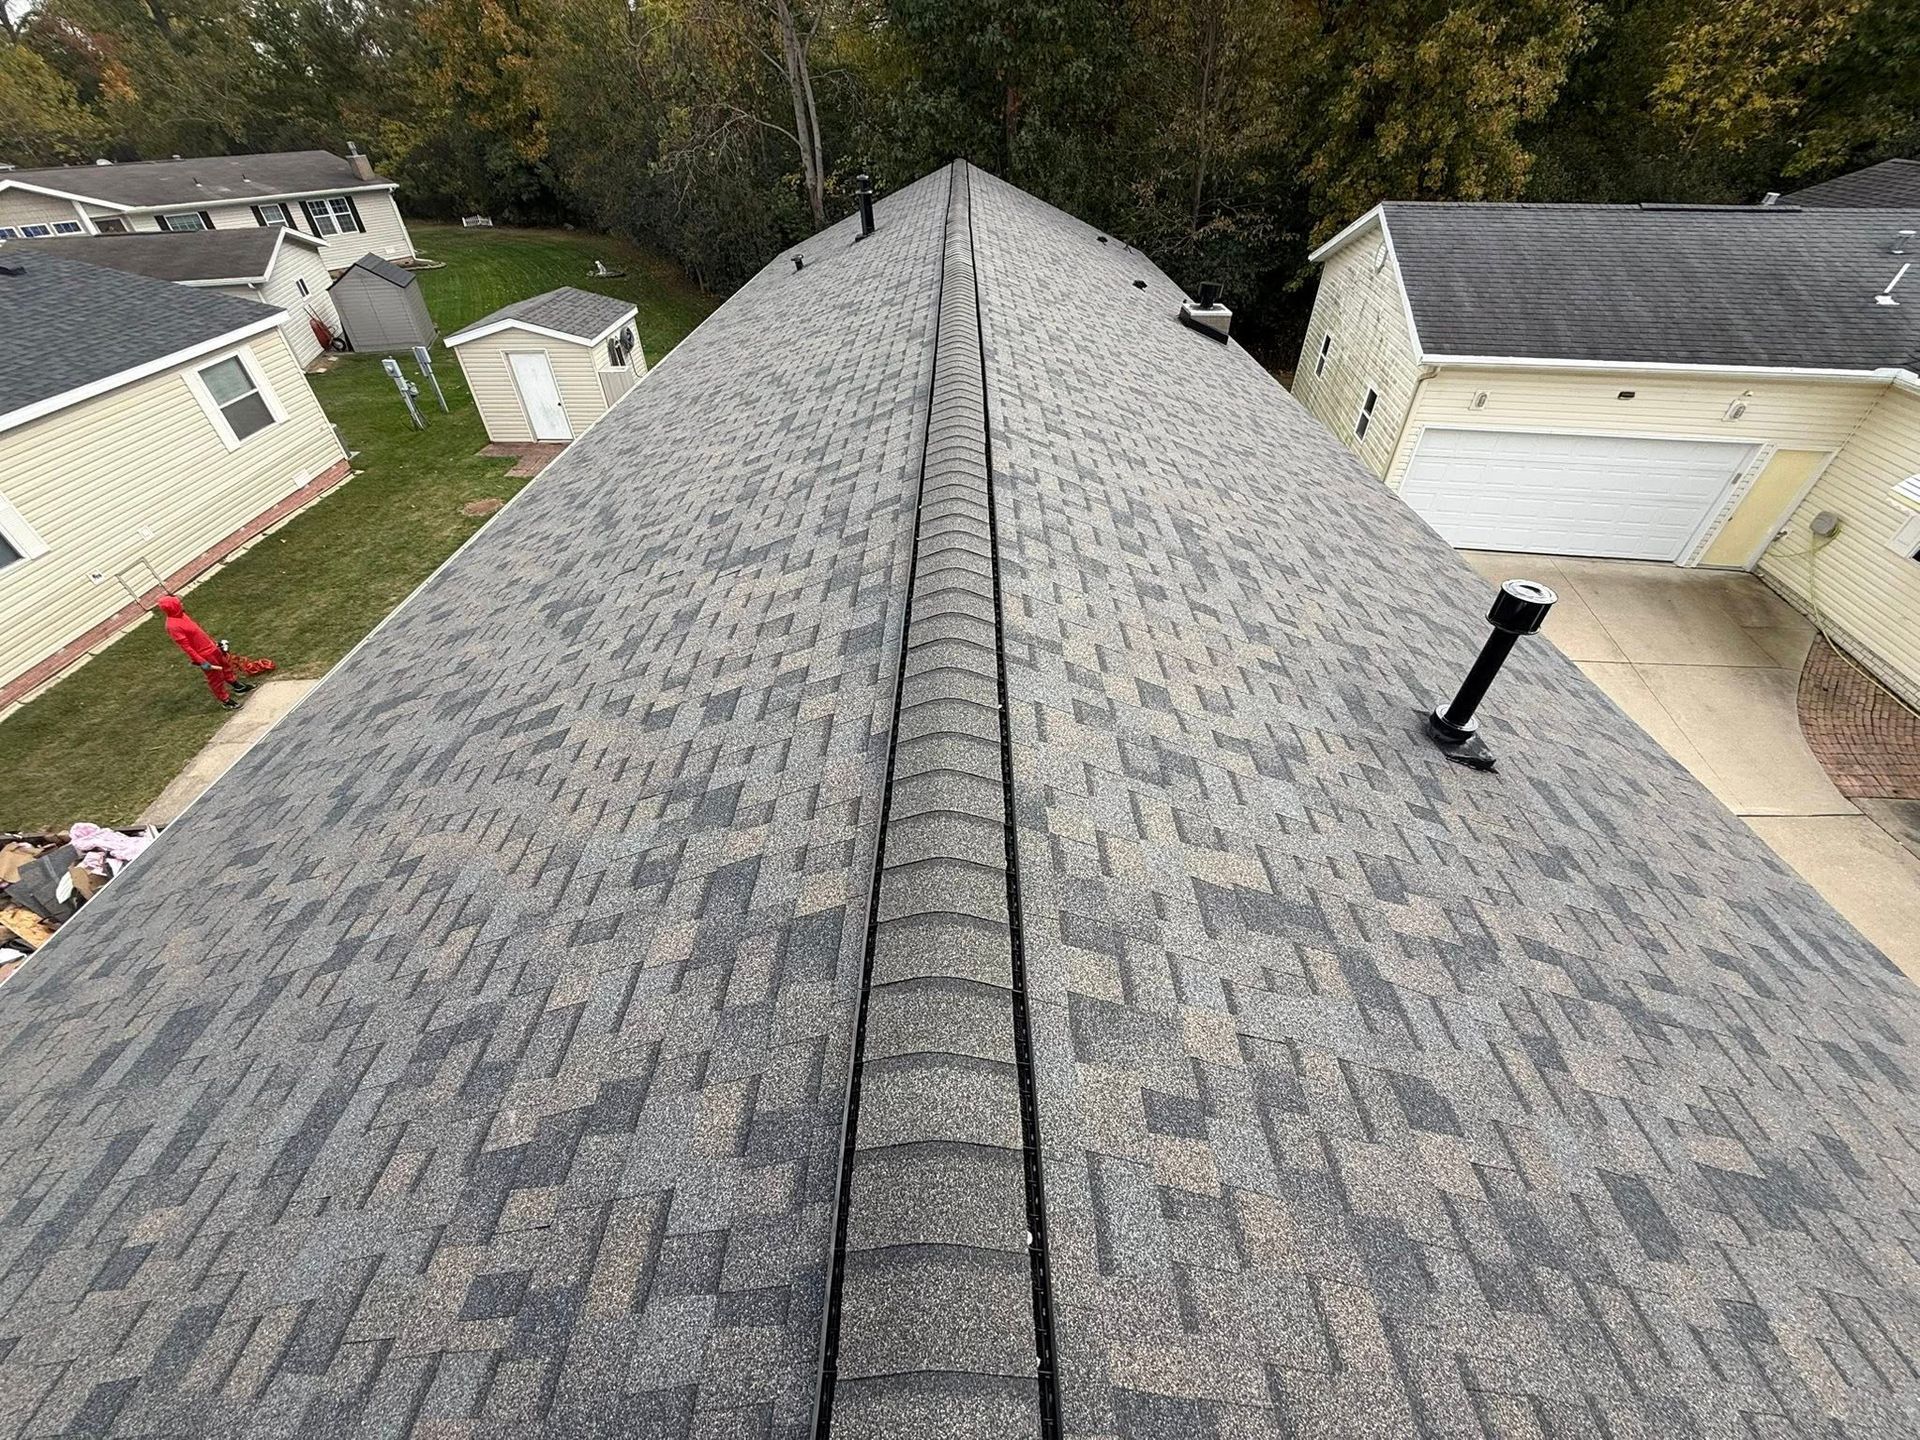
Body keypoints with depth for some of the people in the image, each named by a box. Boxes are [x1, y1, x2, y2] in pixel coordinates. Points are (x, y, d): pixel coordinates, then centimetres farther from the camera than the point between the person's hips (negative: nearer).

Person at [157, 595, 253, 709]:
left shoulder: (181, 615, -1)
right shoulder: (172, 626, -27)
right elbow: (186, 647, -24)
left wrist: (213, 641, 21)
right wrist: (201, 662, -22)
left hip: (211, 647, 9)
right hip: (204, 655, -9)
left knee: (225, 665, 27)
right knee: (216, 678, 7)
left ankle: (236, 685, 49)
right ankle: (225, 701, 23)